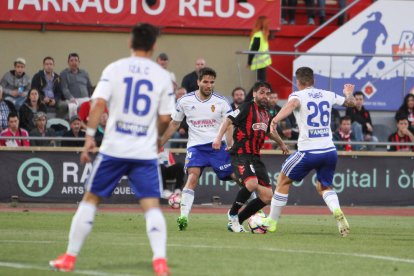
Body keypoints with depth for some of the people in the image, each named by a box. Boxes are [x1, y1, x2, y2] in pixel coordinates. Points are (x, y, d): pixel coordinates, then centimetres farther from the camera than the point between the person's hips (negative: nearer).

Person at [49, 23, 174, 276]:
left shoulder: (115, 69, 2)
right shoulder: (162, 76, 4)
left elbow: (99, 103, -10)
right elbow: (165, 118, 3)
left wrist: (90, 136, -6)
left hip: (114, 148, 0)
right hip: (146, 151, 0)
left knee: (91, 199, 11)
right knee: (151, 205, 1)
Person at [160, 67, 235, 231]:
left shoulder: (221, 102, 0)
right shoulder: (185, 101, 3)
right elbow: (174, 125, 16)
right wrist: (159, 144, 15)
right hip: (196, 146, 0)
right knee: (193, 176, -25)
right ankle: (183, 217, -30)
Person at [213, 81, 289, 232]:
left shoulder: (266, 114, 18)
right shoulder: (247, 108, -5)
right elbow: (228, 120, -15)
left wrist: (281, 143, 52)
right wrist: (219, 137, -30)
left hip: (255, 157, 8)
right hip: (240, 154, -8)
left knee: (267, 196, -1)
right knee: (252, 183, -32)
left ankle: (237, 221, 11)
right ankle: (233, 214, -8)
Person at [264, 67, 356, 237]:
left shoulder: (298, 95, -2)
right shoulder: (328, 95, 12)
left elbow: (292, 104, -27)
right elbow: (351, 102, 27)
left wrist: (275, 120, -40)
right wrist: (348, 94, 50)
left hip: (308, 151, -4)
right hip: (330, 151, 4)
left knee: (284, 180, 16)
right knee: (324, 187, 23)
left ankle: (271, 222, 20)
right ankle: (337, 211, -8)